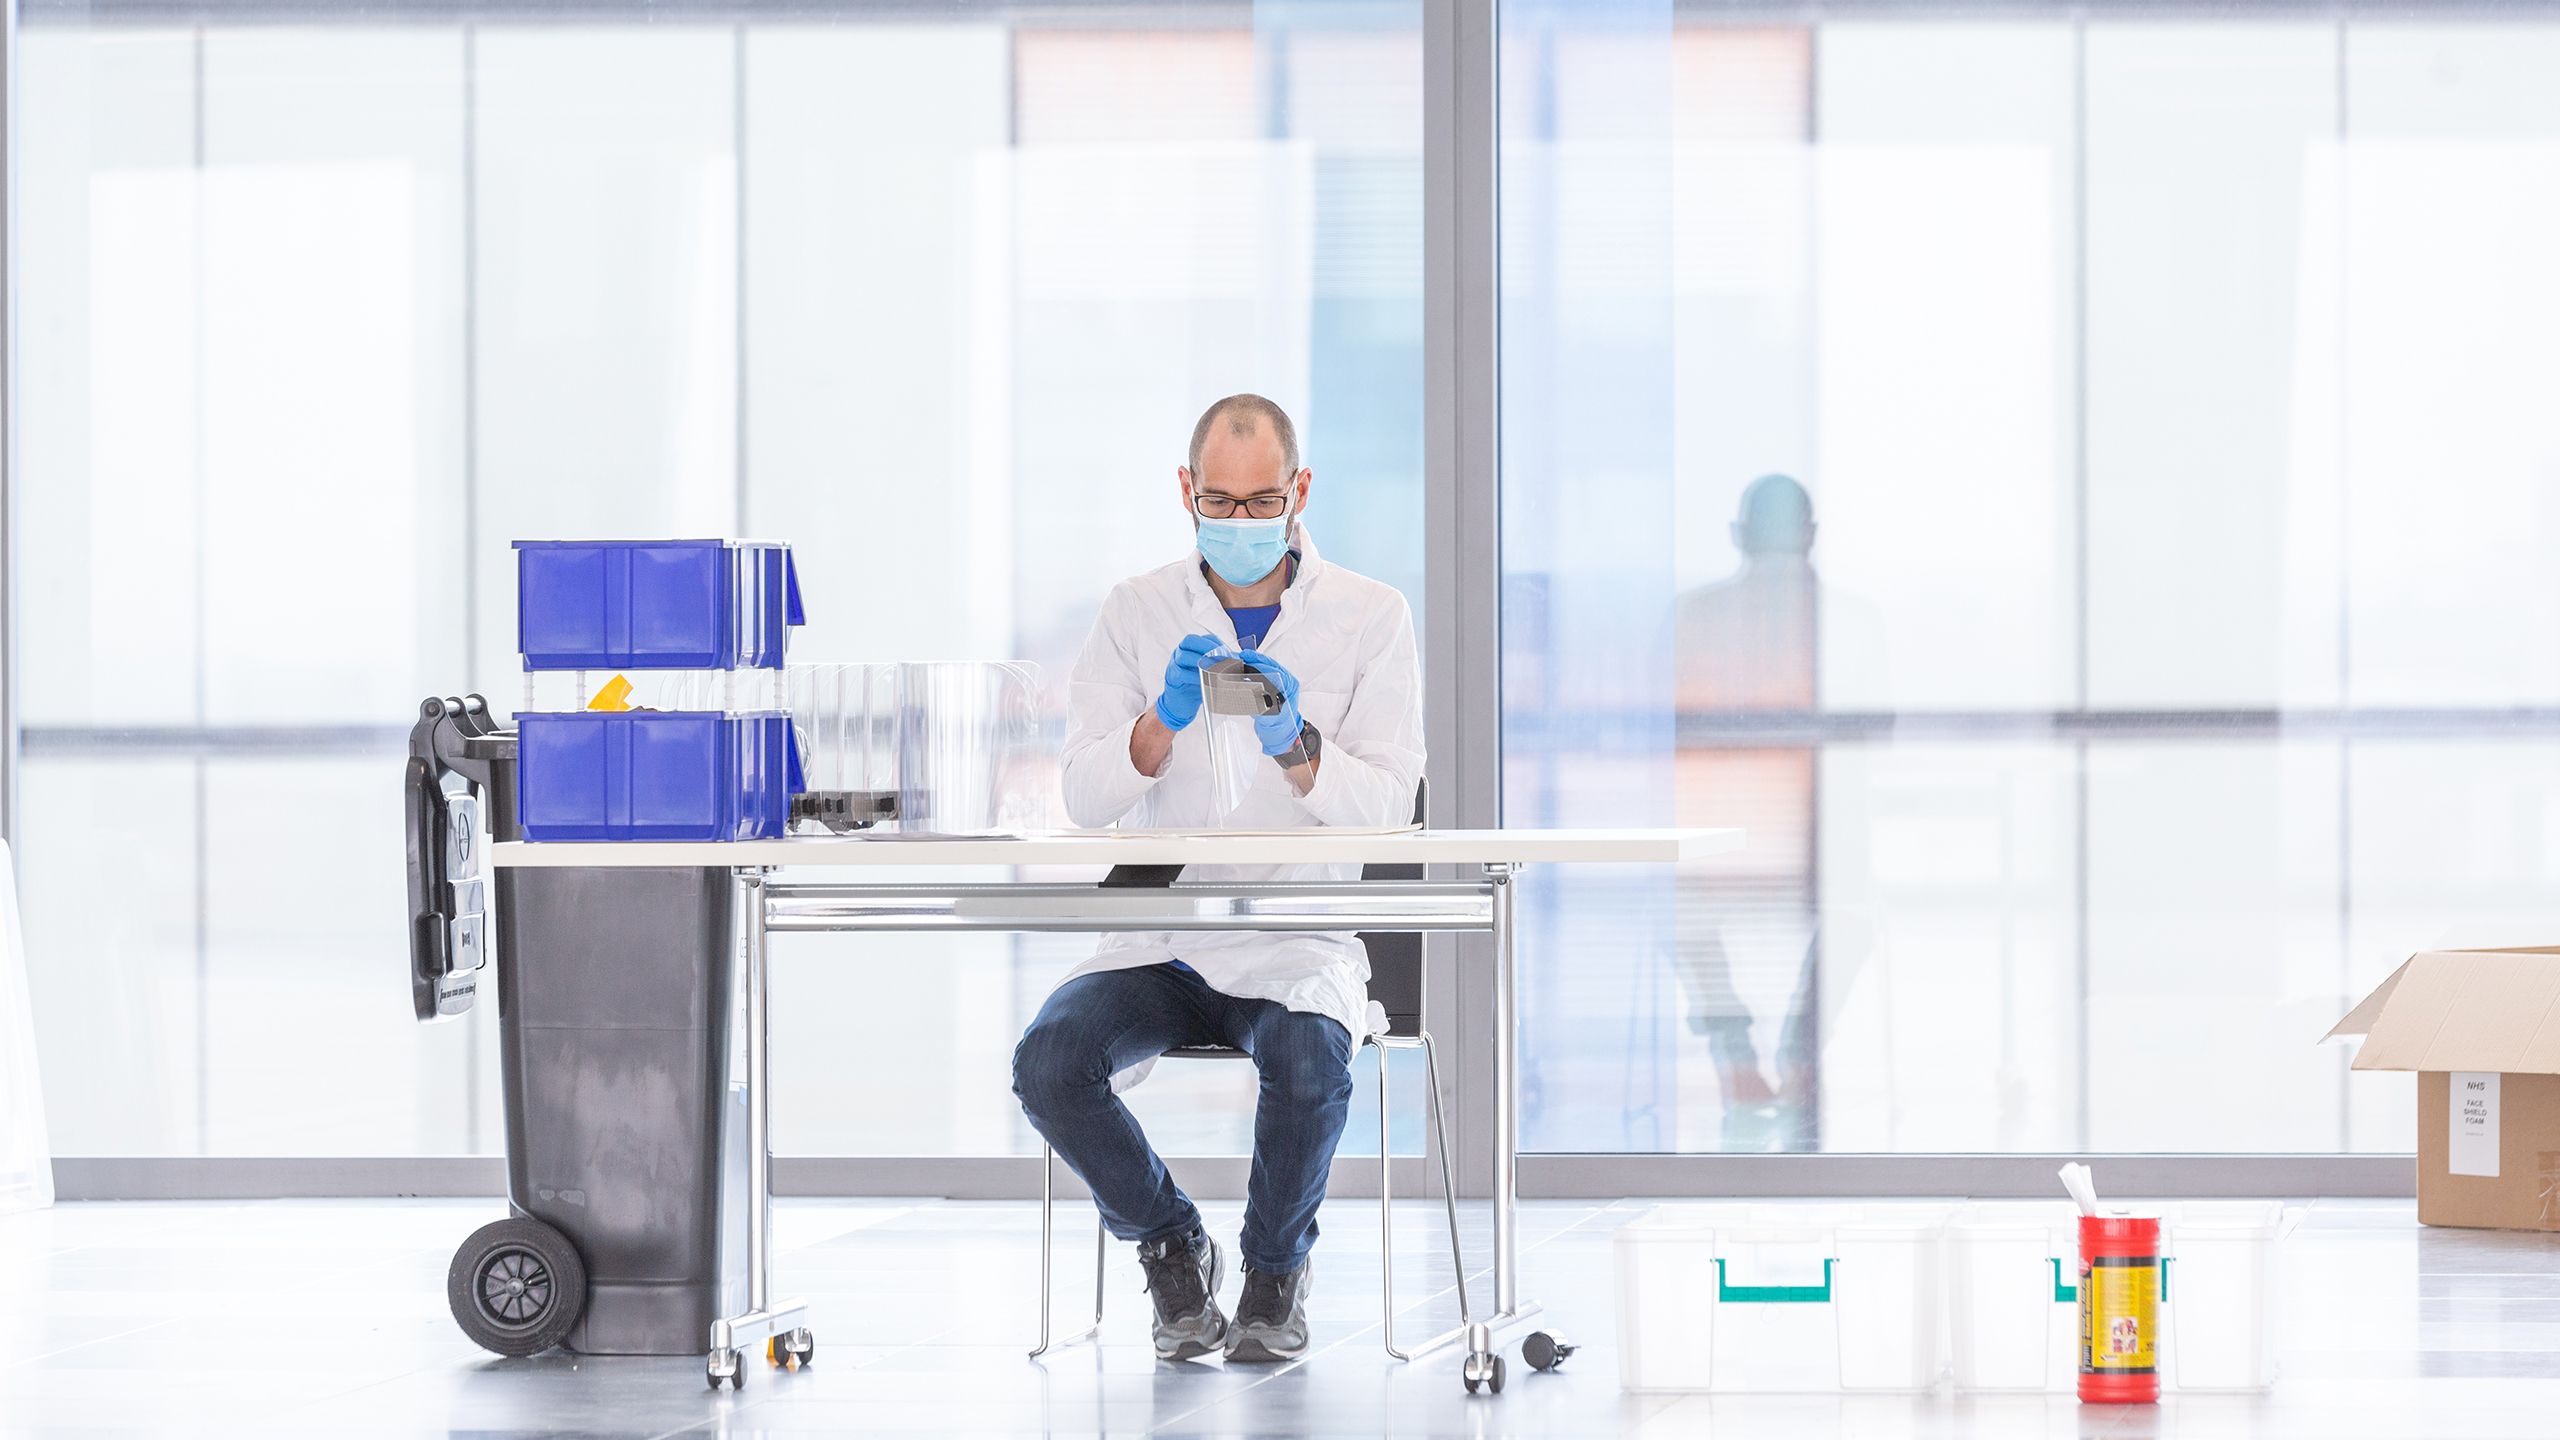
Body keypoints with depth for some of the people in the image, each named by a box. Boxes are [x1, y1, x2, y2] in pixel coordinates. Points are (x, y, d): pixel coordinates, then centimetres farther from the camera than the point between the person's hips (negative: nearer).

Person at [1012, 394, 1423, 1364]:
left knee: (1308, 1063, -34)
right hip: (1158, 944, 2)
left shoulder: (1370, 617, 2)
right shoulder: (1137, 611, 6)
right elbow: (1086, 796, -2)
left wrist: (1295, 747, -25)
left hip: (1297, 945, -2)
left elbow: (1386, 807, -6)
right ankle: (1172, 1246, 4)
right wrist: (1164, 719, -21)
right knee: (1048, 1063, -25)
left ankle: (1277, 1266, -2)